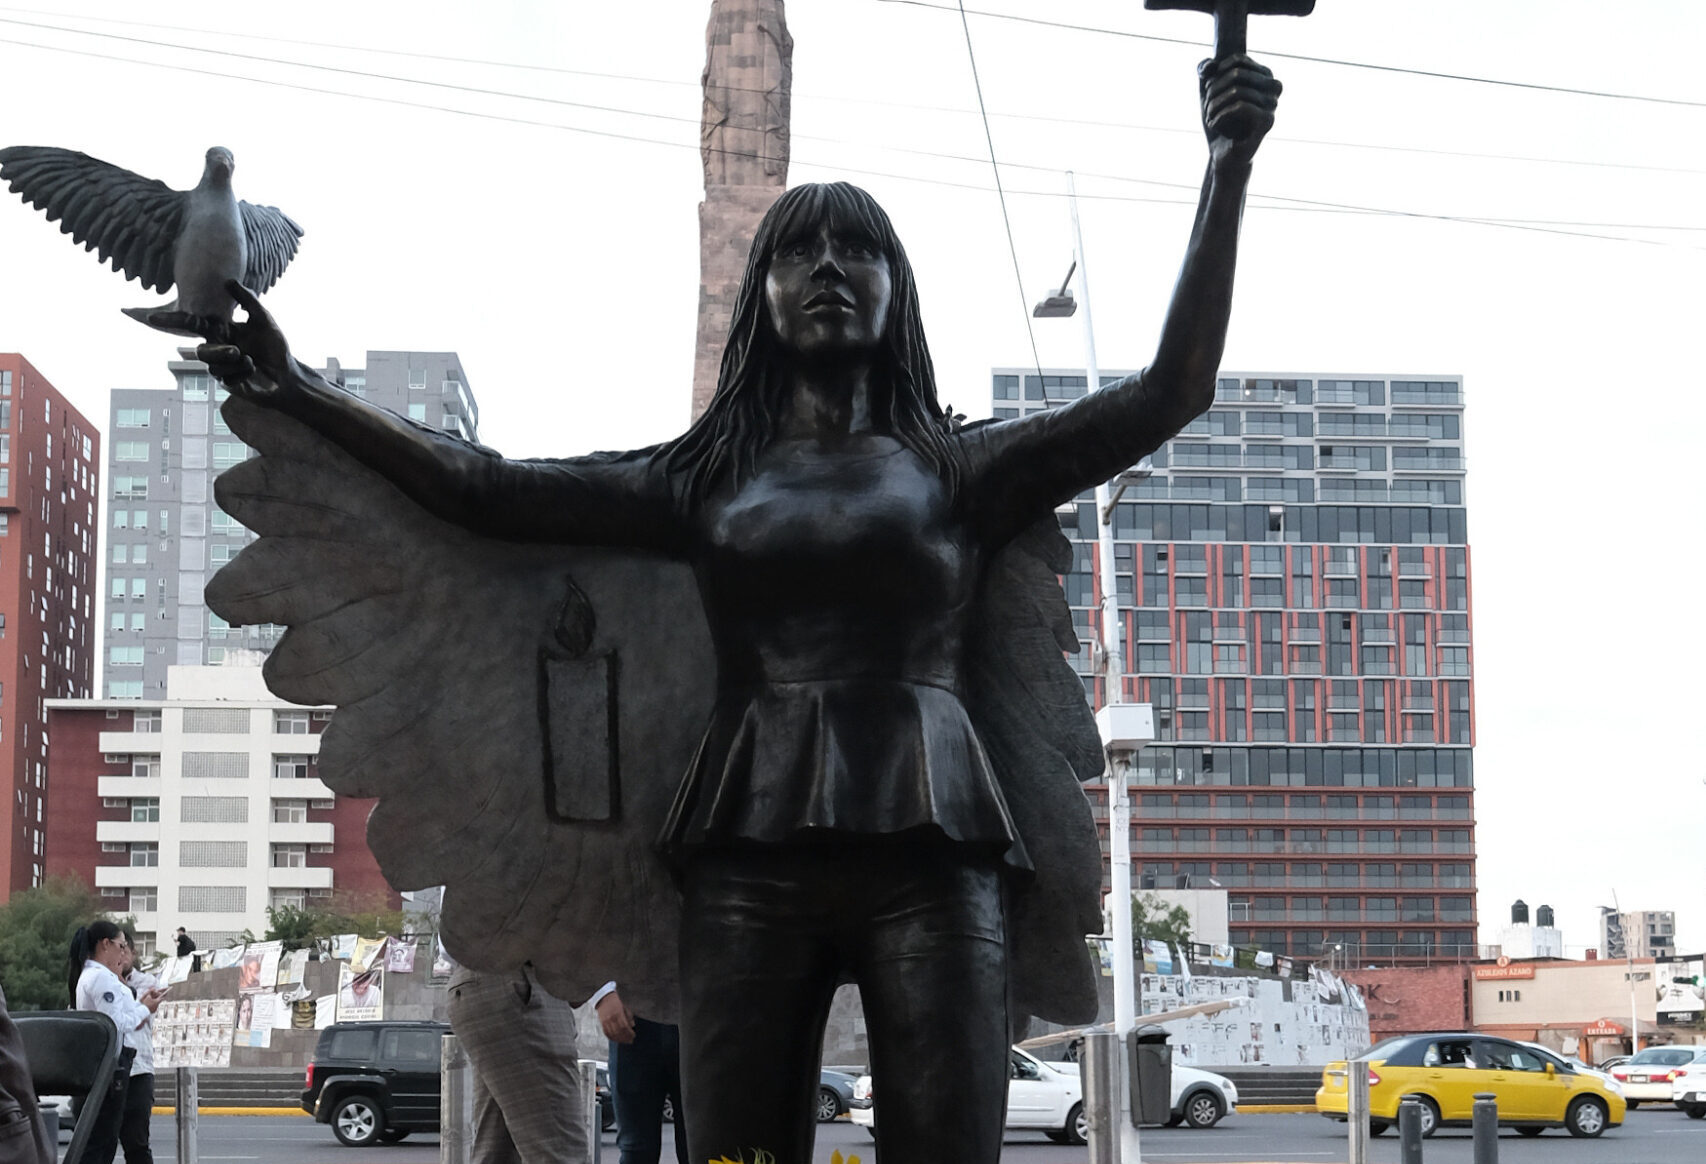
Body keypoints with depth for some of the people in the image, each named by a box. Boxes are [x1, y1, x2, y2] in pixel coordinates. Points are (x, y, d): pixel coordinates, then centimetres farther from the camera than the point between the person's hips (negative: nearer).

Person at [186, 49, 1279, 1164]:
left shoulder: (955, 470, 14)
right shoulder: (706, 478, 19)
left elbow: (1169, 394, 4)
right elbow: (489, 488, 14)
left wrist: (1228, 172, -3)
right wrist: (298, 390, 10)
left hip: (929, 852, -1)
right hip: (749, 860, 2)